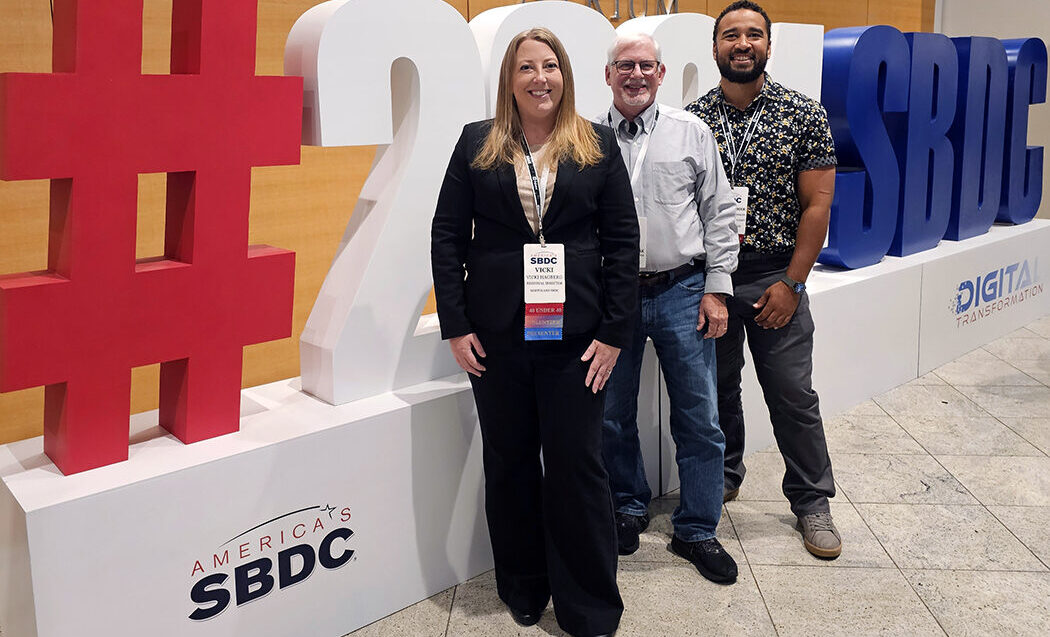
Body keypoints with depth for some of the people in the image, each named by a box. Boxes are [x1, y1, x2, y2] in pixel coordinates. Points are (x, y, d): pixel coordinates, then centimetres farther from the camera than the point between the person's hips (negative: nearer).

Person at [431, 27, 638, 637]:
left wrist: (615, 331, -5)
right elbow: (447, 236, 3)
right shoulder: (477, 144, 5)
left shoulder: (599, 145, 4)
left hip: (574, 335, -1)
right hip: (496, 335, 1)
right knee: (509, 462, 12)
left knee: (578, 465, 2)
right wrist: (455, 326, -4)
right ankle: (523, 588, 30)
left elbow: (623, 240, 1)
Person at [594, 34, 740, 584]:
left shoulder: (691, 132, 4)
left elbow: (719, 213, 4)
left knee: (699, 419, 4)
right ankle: (628, 508, 35)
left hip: (681, 292, 0)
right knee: (613, 415, 12)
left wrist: (716, 289, -1)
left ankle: (696, 530, 20)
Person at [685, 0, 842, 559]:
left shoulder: (804, 115, -2)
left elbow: (817, 204, -4)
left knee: (794, 395, 3)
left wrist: (792, 283, -9)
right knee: (717, 387, 13)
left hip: (776, 277, -2)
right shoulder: (691, 119, 2)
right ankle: (723, 477, 34)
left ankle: (812, 501, 19)